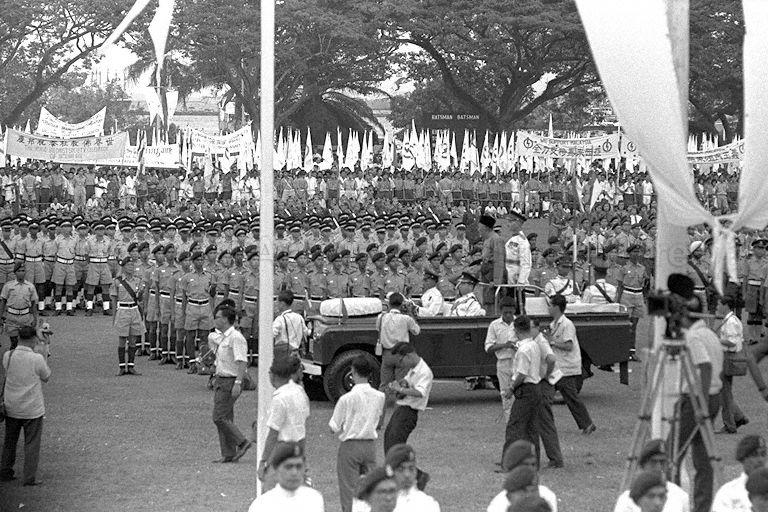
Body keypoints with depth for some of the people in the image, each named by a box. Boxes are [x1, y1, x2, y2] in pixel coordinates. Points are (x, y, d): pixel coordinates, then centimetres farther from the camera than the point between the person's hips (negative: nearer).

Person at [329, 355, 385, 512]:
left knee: (349, 488, 4)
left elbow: (334, 428, -10)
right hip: (370, 445, 4)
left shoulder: (346, 399, -15)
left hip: (350, 446, -4)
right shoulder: (379, 397, -2)